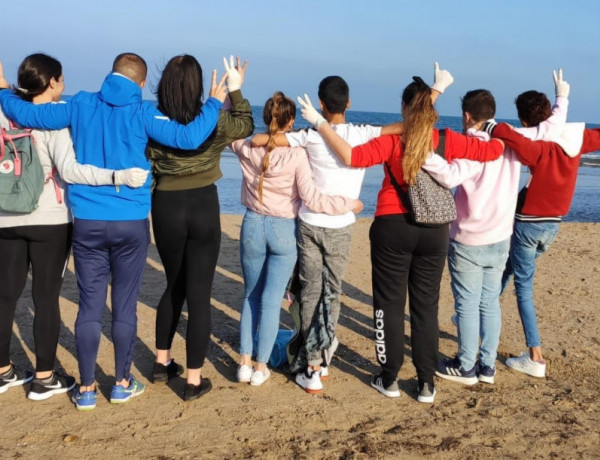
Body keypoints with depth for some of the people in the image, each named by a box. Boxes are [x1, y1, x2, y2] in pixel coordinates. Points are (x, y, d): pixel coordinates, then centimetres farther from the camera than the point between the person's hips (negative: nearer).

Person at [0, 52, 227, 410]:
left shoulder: (81, 105, 3)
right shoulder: (142, 112, -5)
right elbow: (188, 138, -13)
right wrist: (214, 103, 0)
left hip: (87, 222, 2)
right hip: (131, 223, -2)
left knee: (90, 306, 8)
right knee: (125, 306, 8)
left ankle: (87, 389, 15)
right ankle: (122, 384, 20)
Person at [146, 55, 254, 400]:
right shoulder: (214, 120, -7)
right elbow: (246, 125, 13)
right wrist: (236, 89, 22)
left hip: (166, 208, 3)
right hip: (203, 207, -2)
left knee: (174, 285, 22)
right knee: (199, 293, 2)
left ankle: (162, 362, 31)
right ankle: (194, 380, 7)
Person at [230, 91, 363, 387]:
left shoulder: (247, 149, -7)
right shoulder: (297, 155, -16)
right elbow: (311, 198, -18)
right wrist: (349, 204, -8)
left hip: (253, 226, 3)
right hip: (284, 230, -2)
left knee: (251, 295, 17)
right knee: (271, 301, 6)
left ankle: (245, 362, 18)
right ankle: (260, 367, 13)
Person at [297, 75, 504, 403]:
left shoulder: (392, 141, -10)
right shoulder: (447, 140, -3)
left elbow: (351, 156, -21)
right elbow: (493, 150, 1)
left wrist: (319, 123, -14)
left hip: (393, 229, -2)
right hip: (434, 232, 3)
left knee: (390, 304, 9)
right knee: (426, 306, 11)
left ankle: (389, 379, 16)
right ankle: (426, 383, 16)